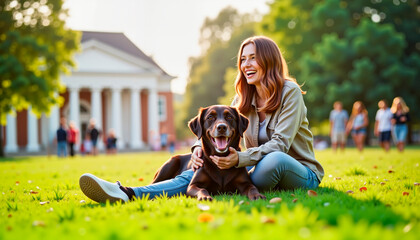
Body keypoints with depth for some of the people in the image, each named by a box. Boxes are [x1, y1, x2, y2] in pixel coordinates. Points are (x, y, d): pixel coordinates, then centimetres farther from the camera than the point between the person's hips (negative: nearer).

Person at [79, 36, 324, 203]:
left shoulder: (290, 92, -11)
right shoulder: (244, 99, 9)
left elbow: (279, 144, -21)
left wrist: (240, 158, -35)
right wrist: (200, 146, -23)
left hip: (301, 173, -4)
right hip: (260, 167, 4)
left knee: (274, 159, -42)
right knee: (200, 173, -20)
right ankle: (127, 193, -37)